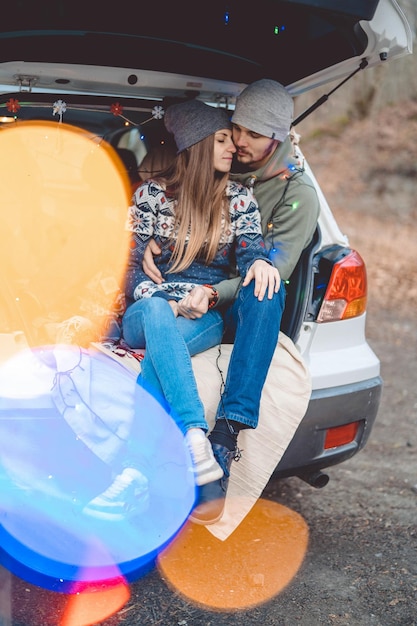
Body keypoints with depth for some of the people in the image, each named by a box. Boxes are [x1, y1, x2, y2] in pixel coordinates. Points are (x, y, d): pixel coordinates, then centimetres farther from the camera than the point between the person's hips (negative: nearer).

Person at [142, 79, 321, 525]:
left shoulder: (298, 193, -2)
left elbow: (274, 269, -13)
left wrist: (215, 294, -28)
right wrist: (149, 243, -7)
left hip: (243, 306, -3)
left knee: (265, 295, -39)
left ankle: (225, 437, -50)